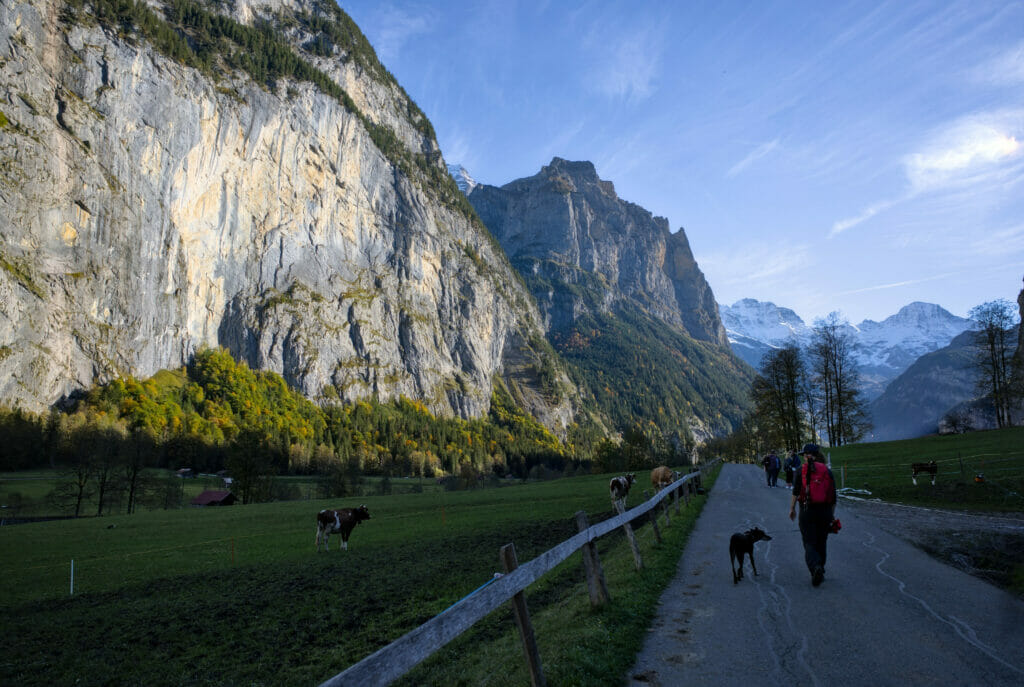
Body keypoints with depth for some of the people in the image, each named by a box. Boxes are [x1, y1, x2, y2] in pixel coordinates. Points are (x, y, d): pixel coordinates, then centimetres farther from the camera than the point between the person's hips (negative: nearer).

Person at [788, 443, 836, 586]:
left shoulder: (802, 471, -4)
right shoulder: (828, 472, 3)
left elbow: (795, 492, -10)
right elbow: (833, 496, 4)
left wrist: (792, 509, -4)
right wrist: (832, 513, 13)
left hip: (807, 511, -3)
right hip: (825, 511, 3)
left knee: (809, 543, 3)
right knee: (821, 543, 18)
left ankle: (815, 567, -23)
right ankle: (820, 573, 25)